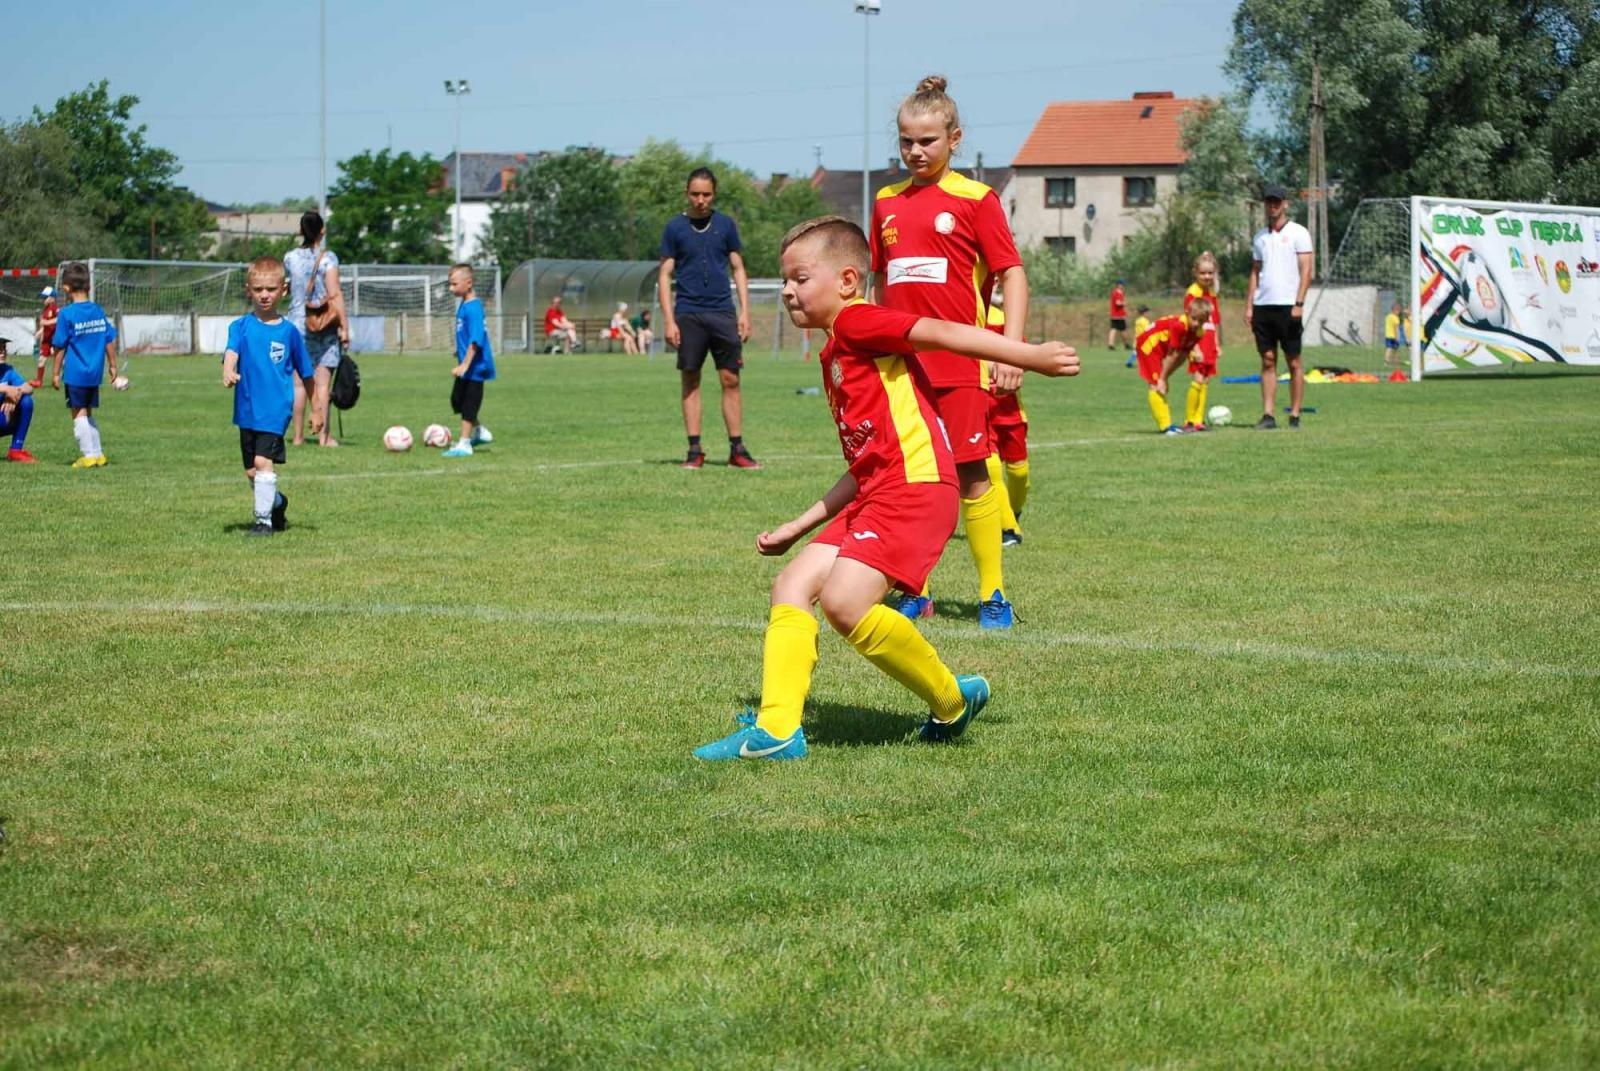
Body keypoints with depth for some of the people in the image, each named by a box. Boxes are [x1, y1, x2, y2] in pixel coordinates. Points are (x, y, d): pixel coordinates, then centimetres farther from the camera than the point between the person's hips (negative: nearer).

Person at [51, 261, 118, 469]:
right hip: (95, 373, 6)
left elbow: (60, 346, -9)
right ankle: (98, 453, 18)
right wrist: (113, 366, 18)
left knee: (79, 413, 2)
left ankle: (89, 454, 0)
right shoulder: (99, 311, 4)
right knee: (88, 414, 17)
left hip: (75, 374, -6)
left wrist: (56, 373, -2)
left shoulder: (66, 314, -12)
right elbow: (110, 340, 8)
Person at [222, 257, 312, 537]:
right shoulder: (241, 326, 2)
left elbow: (305, 373, 10)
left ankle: (264, 519, -11)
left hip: (276, 411, -3)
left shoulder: (289, 331, 1)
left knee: (263, 462, -18)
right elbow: (231, 352, -18)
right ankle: (277, 502, 38)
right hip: (247, 410, 3)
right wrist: (228, 372, -40)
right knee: (251, 471, 12)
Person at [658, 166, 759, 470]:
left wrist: (745, 311, 3)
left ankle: (737, 449, 2)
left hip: (722, 312, 1)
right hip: (688, 314, -1)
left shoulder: (725, 225, 8)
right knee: (690, 381, 1)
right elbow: (665, 275, 4)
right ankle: (694, 450, 6)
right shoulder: (675, 228, 4)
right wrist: (669, 320, -4)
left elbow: (738, 269, 12)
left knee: (730, 380, -1)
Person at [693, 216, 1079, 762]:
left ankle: (952, 700, -3)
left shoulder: (858, 321, -4)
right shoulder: (834, 357, 25)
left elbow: (944, 333, -14)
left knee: (843, 602, -21)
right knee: (792, 585, 2)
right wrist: (800, 526, 28)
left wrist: (1030, 356, -22)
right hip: (875, 495, 10)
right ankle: (776, 729, -3)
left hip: (915, 487, -10)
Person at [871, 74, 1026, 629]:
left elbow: (1012, 274, -4)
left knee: (972, 475, -2)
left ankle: (993, 593, 5)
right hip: (900, 364, 4)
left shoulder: (975, 199, -3)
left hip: (961, 363, -4)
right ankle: (914, 592, 15)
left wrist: (1012, 348, -13)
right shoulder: (886, 202, 11)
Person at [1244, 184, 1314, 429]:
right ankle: (1268, 416, 1)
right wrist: (1248, 305, 9)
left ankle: (1295, 415, 2)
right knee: (1267, 361, 3)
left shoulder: (1298, 233, 0)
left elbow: (1306, 271, -5)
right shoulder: (1260, 236, 15)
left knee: (1294, 362, -1)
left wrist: (1299, 303, -15)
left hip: (1287, 306, -5)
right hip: (1263, 305, 5)